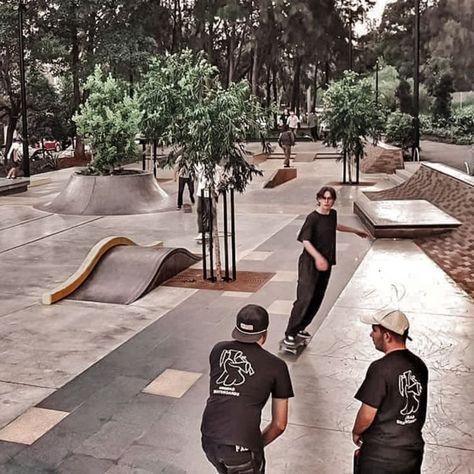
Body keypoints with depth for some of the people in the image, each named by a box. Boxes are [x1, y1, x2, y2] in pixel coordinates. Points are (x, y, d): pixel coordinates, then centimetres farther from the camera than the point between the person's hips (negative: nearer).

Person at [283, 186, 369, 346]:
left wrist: (355, 230, 42)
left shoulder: (332, 214, 7)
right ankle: (289, 334, -9)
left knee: (317, 299, 10)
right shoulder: (313, 218, -16)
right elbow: (305, 241, -22)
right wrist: (317, 257, -37)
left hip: (325, 264, 8)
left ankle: (300, 328, 23)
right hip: (309, 263, -8)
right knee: (305, 298, -15)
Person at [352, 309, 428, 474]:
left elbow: (367, 415, -19)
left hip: (379, 456, -6)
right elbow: (417, 408, 9)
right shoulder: (419, 365, -1)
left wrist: (356, 433, 1)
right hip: (413, 452, 6)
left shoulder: (381, 368, -22)